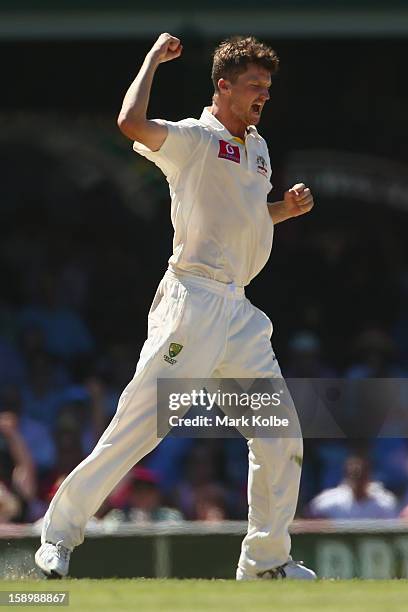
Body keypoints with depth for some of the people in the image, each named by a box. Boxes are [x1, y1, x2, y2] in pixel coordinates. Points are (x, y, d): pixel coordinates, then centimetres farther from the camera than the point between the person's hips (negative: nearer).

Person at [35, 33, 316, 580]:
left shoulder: (258, 147, 18)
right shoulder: (193, 139, -6)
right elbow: (132, 125, -26)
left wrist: (285, 210, 12)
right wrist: (154, 59, -13)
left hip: (239, 310, 8)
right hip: (192, 303, -8)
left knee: (281, 435, 7)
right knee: (140, 423, -13)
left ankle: (266, 560, 17)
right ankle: (60, 531, -5)